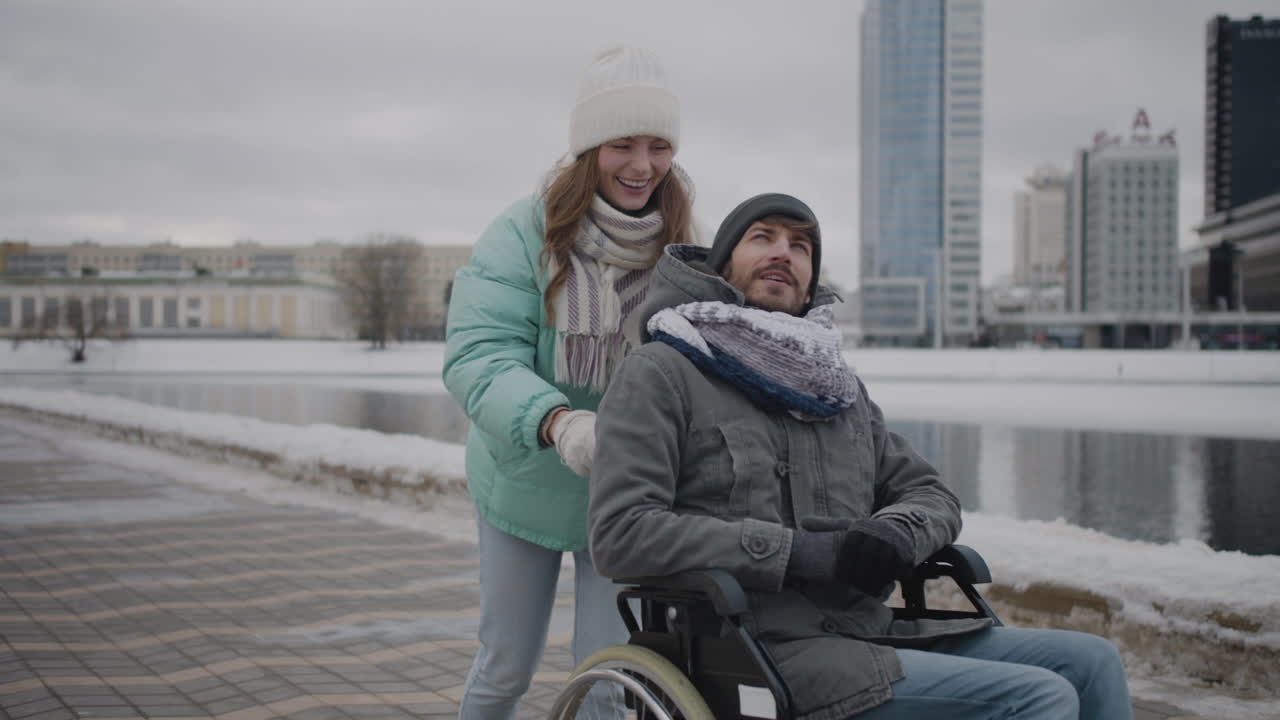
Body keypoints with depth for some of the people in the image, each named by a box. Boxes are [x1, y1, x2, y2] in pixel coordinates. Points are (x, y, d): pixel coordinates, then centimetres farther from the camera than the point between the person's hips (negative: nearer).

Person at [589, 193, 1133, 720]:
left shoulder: (833, 382, 21)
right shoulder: (660, 372, -1)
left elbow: (931, 495, 22)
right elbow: (619, 532, -13)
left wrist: (895, 532, -6)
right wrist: (803, 551, -17)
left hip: (870, 631, 7)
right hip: (766, 651, -7)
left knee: (1090, 659, -2)